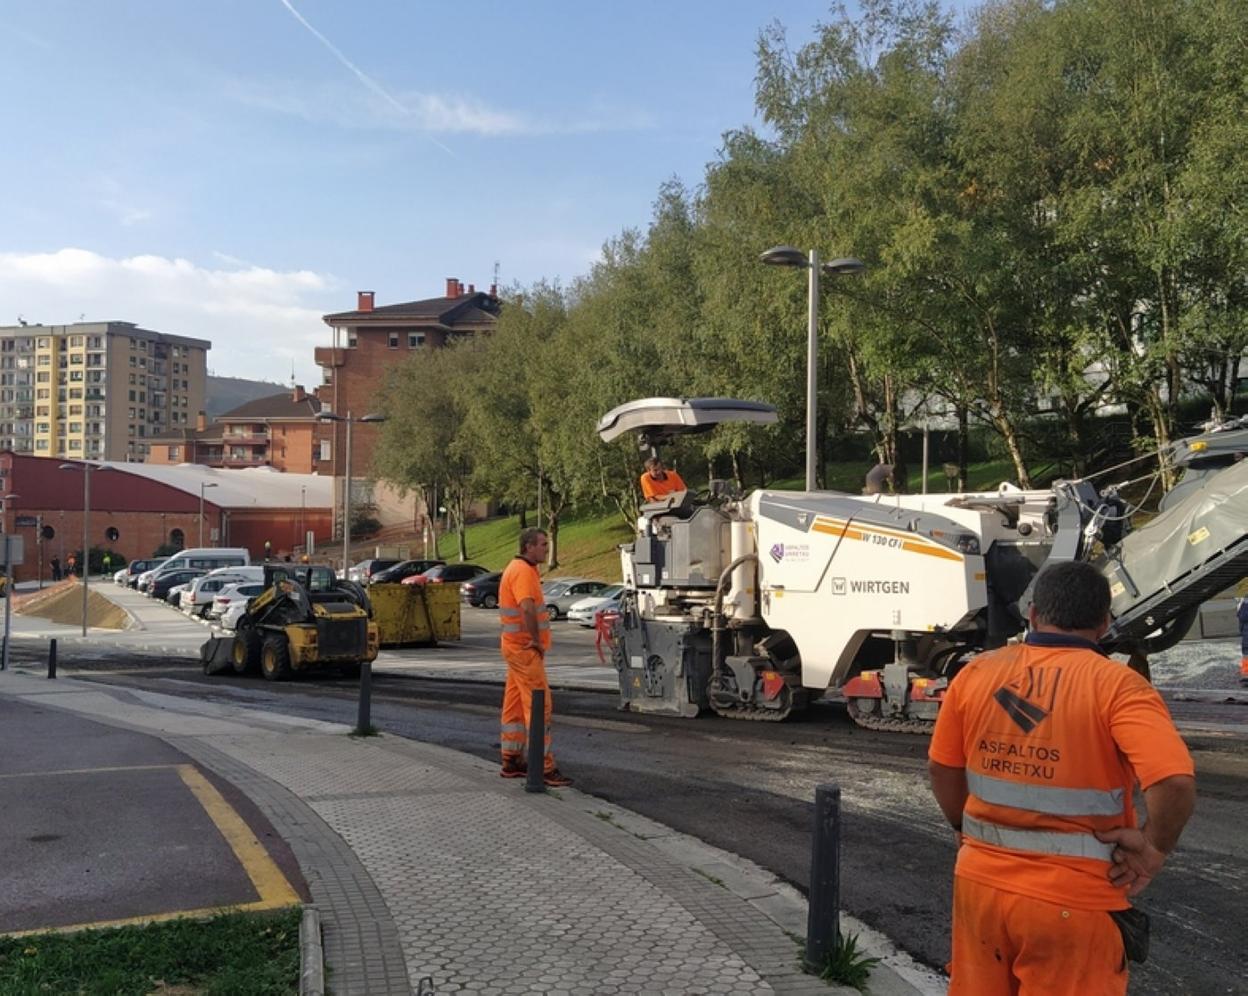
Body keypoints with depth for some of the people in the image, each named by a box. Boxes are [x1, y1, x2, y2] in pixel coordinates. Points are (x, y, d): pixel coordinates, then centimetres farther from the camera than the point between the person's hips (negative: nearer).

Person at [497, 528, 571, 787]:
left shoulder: (518, 569, 15)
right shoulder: (523, 572, -18)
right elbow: (527, 608, -32)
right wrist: (536, 640, -22)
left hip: (518, 647, 10)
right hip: (525, 648, -10)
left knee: (515, 706, 15)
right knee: (539, 705, -8)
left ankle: (512, 761, 23)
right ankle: (545, 768, -7)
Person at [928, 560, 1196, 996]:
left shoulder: (977, 672, -1)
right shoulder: (1117, 685, -14)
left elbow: (942, 768, 7)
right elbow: (1175, 781, -26)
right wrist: (1154, 848, -11)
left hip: (980, 881, 4)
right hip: (1073, 902, -4)